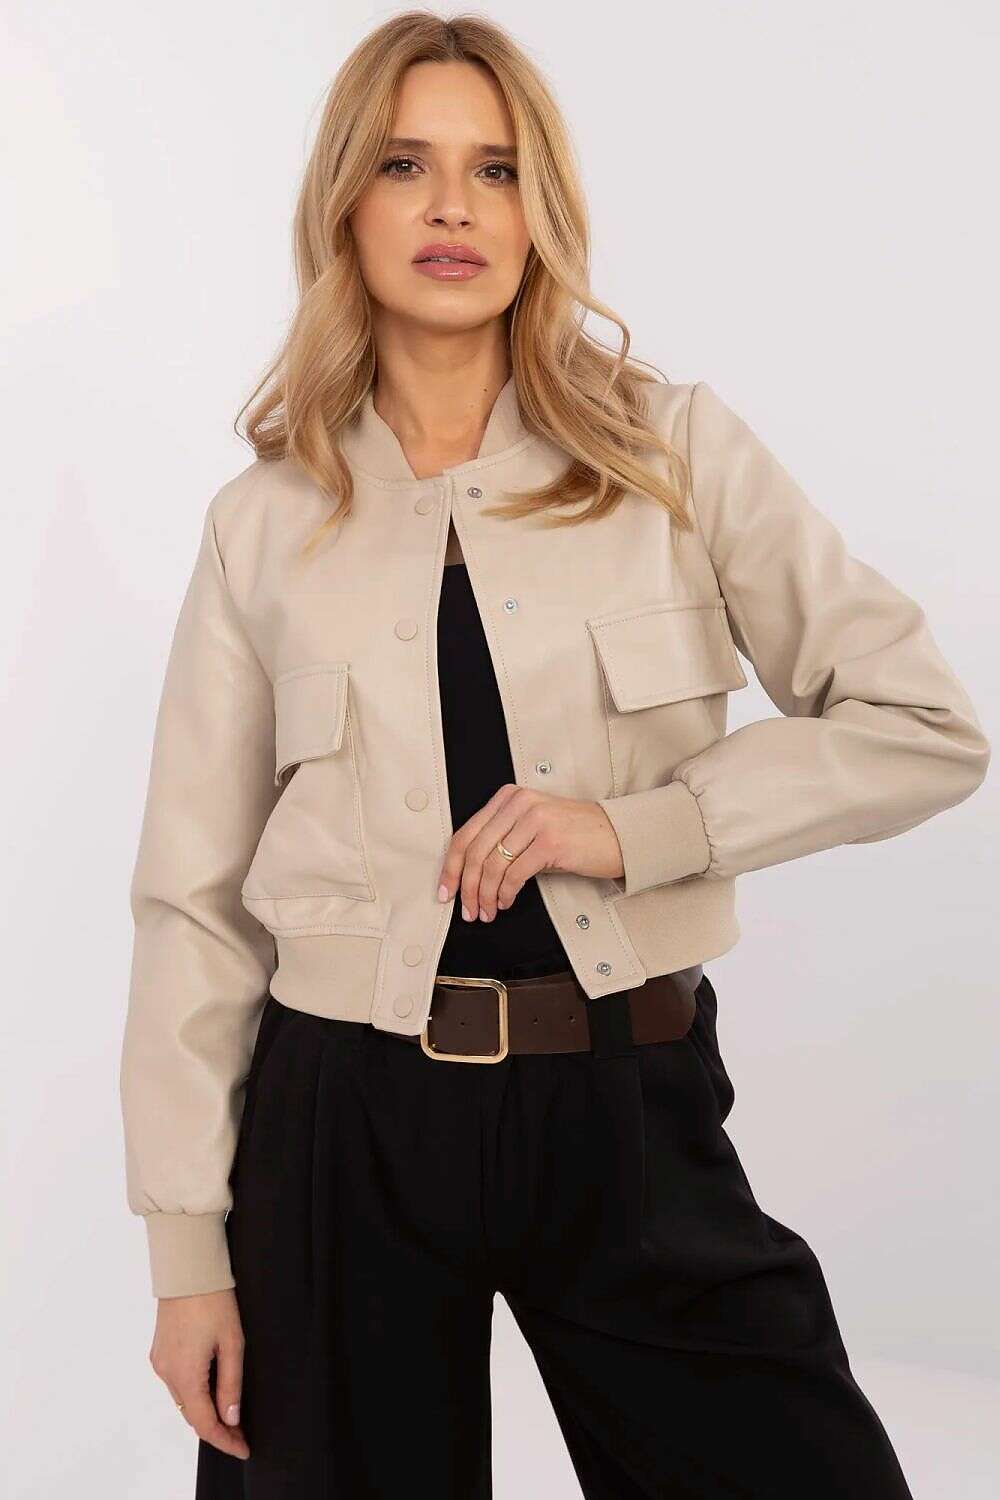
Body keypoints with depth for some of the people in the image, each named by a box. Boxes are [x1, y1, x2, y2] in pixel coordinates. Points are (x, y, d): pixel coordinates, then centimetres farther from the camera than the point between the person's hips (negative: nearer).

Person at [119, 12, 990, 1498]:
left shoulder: (677, 451, 1)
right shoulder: (266, 522, 3)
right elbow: (193, 899, 4)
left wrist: (635, 827, -14)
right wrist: (187, 1247, 1)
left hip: (630, 1108, 0)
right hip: (347, 1115, 1)